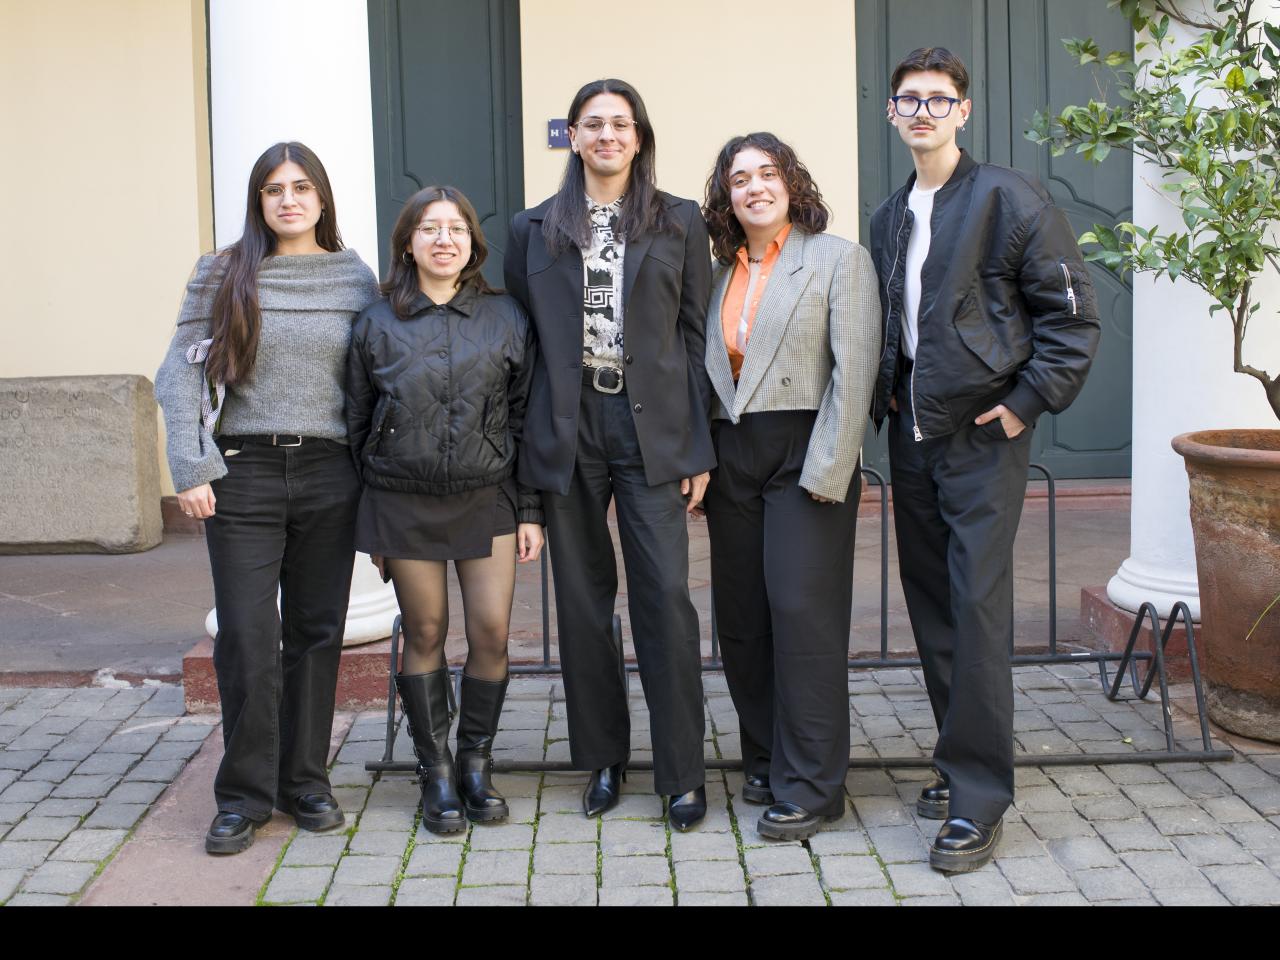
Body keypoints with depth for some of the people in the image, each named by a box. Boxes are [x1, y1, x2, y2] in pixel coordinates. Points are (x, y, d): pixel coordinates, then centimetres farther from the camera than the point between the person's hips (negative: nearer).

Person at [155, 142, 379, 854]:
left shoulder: (355, 279, 8)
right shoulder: (224, 275, 4)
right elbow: (181, 374, 1)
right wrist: (192, 469, -8)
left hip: (330, 474, 2)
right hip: (245, 473, -1)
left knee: (317, 633, 7)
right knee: (247, 637, -2)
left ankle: (305, 781, 20)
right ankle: (244, 795, 10)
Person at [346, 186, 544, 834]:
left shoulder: (505, 319, 4)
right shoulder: (376, 325, 3)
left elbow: (525, 418, 6)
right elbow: (358, 426, 8)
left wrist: (530, 511, 1)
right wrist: (368, 524, 6)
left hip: (488, 499, 1)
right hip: (404, 504, 0)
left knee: (492, 633, -3)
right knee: (425, 634, 5)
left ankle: (475, 764, 16)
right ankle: (435, 774, 18)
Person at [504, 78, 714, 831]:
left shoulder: (680, 223, 7)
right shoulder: (534, 229, 10)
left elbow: (696, 337, 4)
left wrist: (699, 449, -2)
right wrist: (526, 448, 3)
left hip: (653, 428, -2)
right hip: (569, 428, 2)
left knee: (667, 598, -6)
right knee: (583, 601, 8)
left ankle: (683, 774, 5)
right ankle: (604, 759, 22)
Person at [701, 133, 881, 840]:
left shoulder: (838, 259, -1)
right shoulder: (721, 272, 15)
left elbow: (853, 371, -8)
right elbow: (707, 375, 16)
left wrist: (826, 472, -15)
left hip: (804, 454, -5)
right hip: (731, 458, 6)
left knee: (802, 613, -8)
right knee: (741, 619, 7)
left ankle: (808, 785, 1)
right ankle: (764, 763, 22)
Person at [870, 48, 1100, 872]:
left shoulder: (1007, 197, -6)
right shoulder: (889, 218, 14)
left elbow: (1072, 311, -8)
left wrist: (1029, 401, -12)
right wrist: (888, 391, 12)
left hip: (983, 437, -7)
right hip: (912, 437, 7)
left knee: (978, 609, -9)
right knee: (931, 604, 11)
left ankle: (980, 800, -1)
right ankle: (962, 762, 25)